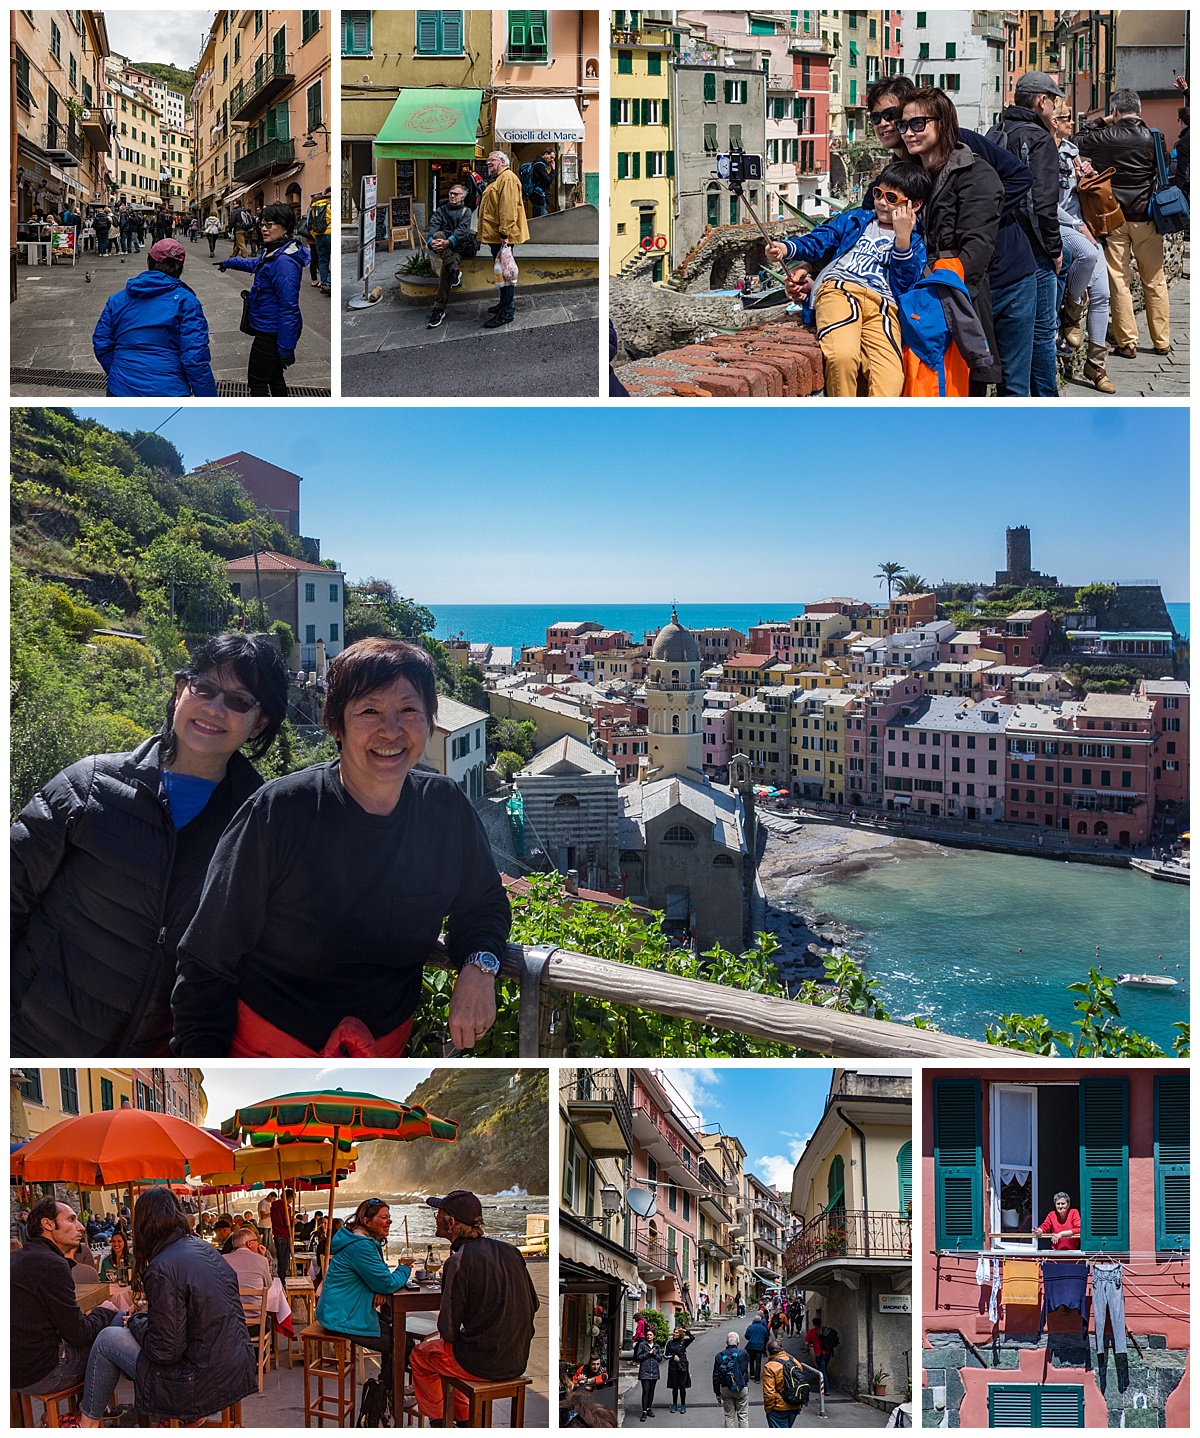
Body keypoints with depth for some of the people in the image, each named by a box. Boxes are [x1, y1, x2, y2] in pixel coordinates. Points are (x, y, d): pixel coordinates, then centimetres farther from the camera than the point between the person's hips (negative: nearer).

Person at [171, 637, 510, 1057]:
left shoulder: (446, 807, -9)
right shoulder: (279, 812, -20)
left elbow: (484, 904, 8)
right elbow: (207, 962, -15)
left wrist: (479, 965, -14)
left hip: (388, 1047, 4)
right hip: (269, 1049, -4)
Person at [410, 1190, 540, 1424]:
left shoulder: (458, 1262, -19)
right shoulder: (509, 1250, 1)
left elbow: (448, 1330, -17)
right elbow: (532, 1305, 9)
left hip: (483, 1364, -7)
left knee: (419, 1355, 20)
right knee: (436, 1342, 31)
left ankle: (436, 1420, 31)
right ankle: (463, 1417, 36)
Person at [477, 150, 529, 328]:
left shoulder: (507, 178, -13)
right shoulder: (497, 180, 22)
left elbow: (508, 207, -23)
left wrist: (504, 233, -28)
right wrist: (485, 234, 24)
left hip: (502, 236, -11)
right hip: (495, 235, 11)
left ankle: (506, 313, -7)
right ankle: (505, 304, 27)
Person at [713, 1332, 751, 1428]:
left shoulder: (719, 1356, -2)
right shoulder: (743, 1354, -10)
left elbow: (716, 1376, 1)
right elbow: (747, 1372, -4)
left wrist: (717, 1393, 8)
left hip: (726, 1389, 2)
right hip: (742, 1388, -2)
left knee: (729, 1416, 11)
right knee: (743, 1416, 6)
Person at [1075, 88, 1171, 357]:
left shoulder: (1104, 138, -7)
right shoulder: (1152, 137, -2)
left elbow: (1078, 142, 11)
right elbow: (1161, 172, 10)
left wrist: (1102, 122, 12)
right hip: (1145, 217, 1)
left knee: (1119, 281, 3)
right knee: (1154, 281, 9)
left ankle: (1127, 343, 1)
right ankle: (1162, 342, 14)